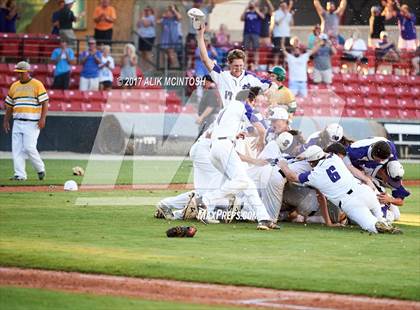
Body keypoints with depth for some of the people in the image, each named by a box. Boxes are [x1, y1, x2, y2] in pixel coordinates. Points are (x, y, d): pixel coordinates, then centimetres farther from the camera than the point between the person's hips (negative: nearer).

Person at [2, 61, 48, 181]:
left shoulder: (37, 85, -2)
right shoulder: (14, 86, 15)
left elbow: (45, 102, -7)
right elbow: (9, 105, 22)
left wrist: (42, 118, -17)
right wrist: (6, 121, 17)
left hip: (32, 122, -6)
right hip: (17, 122, 6)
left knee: (29, 147, -13)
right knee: (17, 149, -1)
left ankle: (40, 169, 9)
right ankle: (20, 174, 2)